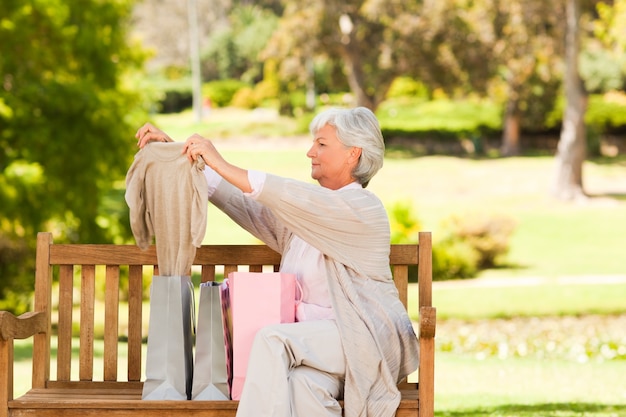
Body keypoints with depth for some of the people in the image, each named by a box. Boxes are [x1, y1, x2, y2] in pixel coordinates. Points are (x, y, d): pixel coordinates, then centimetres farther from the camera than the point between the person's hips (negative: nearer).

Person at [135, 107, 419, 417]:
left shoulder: (363, 208, -7)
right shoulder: (304, 211, 18)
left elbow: (290, 196, -22)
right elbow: (240, 201, 15)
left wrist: (221, 165, -24)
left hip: (367, 340, -6)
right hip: (320, 343, 6)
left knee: (273, 341, -30)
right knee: (303, 384, -31)